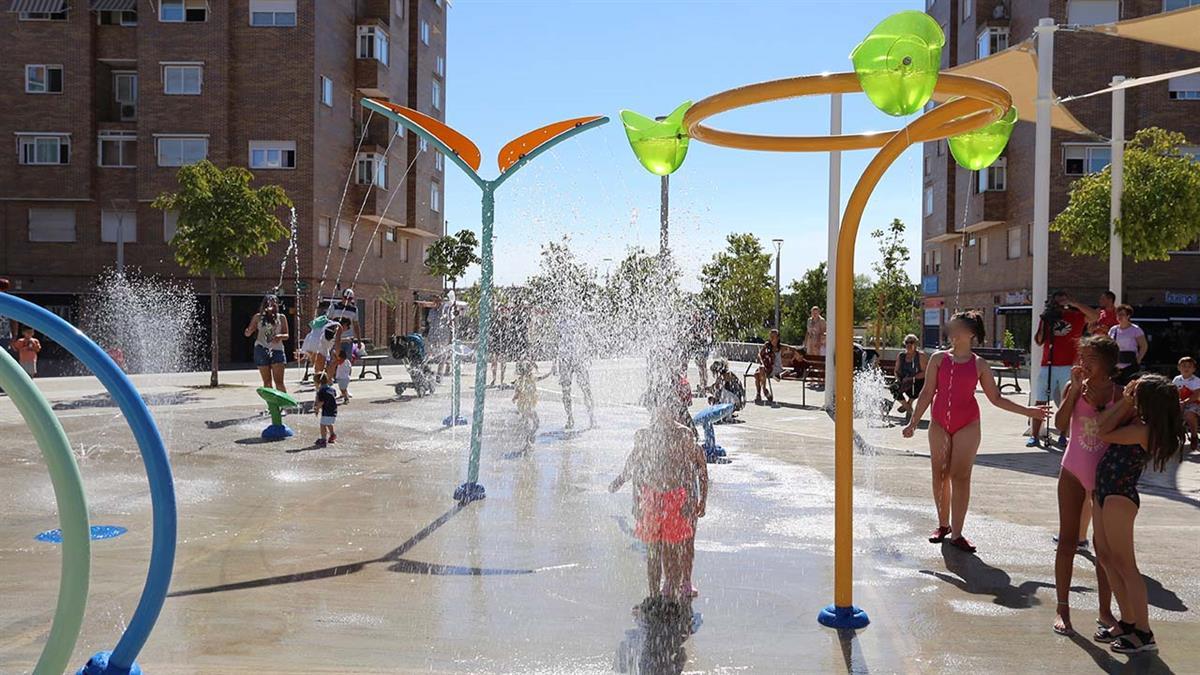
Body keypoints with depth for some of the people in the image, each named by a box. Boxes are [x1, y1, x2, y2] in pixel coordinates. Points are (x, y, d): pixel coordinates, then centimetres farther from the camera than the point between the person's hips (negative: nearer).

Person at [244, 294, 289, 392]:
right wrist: (249, 331, -17)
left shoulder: (281, 317, 8)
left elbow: (286, 335, 9)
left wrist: (280, 336, -13)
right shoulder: (258, 317, 7)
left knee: (279, 381, -8)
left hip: (277, 350, -1)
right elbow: (248, 333, 7)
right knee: (267, 381, 4)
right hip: (261, 350, 1)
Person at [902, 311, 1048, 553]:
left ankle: (956, 533, 1)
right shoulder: (939, 359, 3)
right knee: (940, 475, 5)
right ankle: (943, 524, 20)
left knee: (960, 476, -4)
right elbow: (927, 393, 5)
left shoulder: (979, 365, 2)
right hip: (939, 423, 1)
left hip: (967, 425, -1)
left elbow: (996, 398, 8)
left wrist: (1027, 411, 2)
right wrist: (913, 422, 2)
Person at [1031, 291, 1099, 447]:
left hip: (1069, 366, -2)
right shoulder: (1047, 317, 12)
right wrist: (1044, 323, -3)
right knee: (1040, 401, -2)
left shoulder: (1075, 316, 4)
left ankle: (1062, 436, 8)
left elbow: (1095, 316, -15)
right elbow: (1038, 341, 10)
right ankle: (1034, 436, 0)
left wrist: (1073, 303, -15)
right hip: (1048, 365, 2)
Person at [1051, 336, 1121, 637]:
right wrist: (1075, 390, -19)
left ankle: (1105, 610, 20)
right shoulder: (1074, 387, -2)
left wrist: (1099, 405, -18)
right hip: (1074, 471, 1)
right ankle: (1063, 608, 13)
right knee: (1067, 540, 5)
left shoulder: (1117, 392, -6)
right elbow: (1060, 424, -16)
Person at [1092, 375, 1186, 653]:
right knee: (1105, 557, 15)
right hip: (1104, 492, 10)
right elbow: (1103, 422, 16)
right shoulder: (1136, 420, 5)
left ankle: (1144, 634, 4)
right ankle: (1128, 622, 24)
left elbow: (1103, 433, -16)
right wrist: (1124, 402, 5)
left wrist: (1125, 403, -10)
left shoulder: (1143, 430, -21)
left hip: (1119, 498, -10)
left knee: (1124, 563, -4)